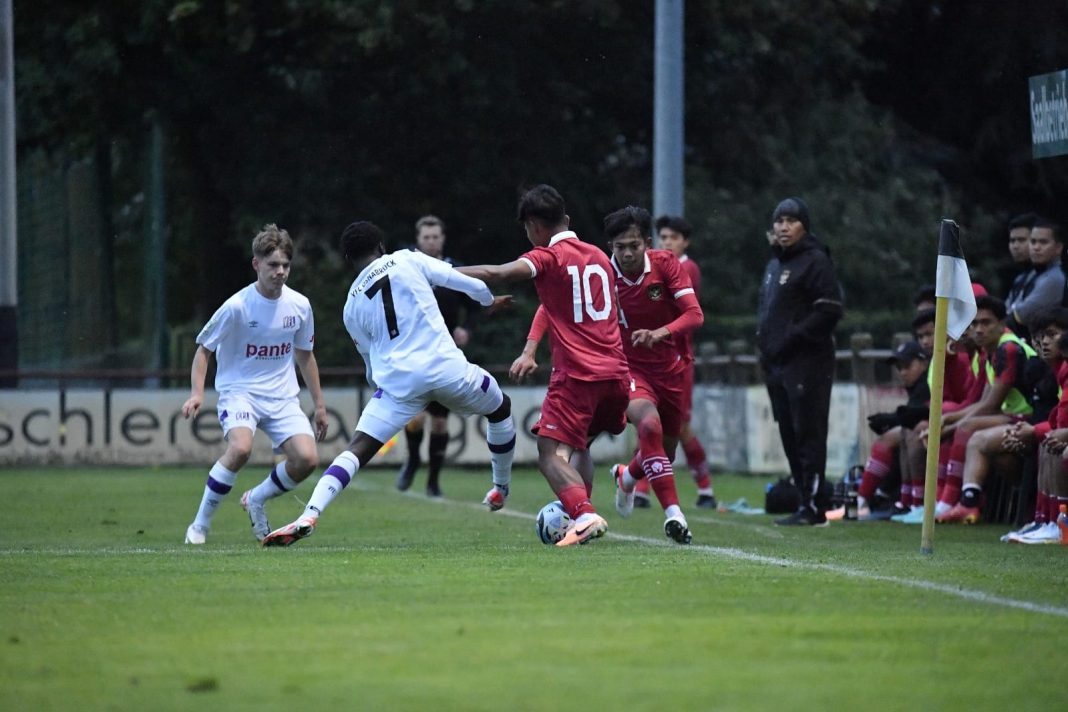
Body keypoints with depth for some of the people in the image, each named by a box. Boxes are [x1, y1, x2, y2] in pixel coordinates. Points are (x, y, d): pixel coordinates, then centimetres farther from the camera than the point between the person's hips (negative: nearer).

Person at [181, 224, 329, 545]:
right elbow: (204, 348, -3)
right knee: (240, 448, -33)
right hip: (238, 391, -5)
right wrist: (197, 392, -17)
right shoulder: (237, 307, -13)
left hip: (282, 395, 5)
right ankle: (201, 524, -16)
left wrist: (319, 404, 17)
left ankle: (256, 500, 15)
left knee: (307, 458, -16)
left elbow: (304, 356, 16)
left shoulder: (299, 305, 0)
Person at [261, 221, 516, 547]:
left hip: (396, 381, 1)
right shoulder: (407, 261, 6)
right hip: (445, 367, -1)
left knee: (357, 449, -3)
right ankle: (502, 489, 42)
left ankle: (309, 515, -23)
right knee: (500, 409, 27)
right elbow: (462, 281, 8)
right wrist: (489, 299, 29)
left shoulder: (352, 306, 14)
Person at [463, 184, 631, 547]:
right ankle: (581, 514, 16)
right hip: (616, 373, 7)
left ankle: (585, 516, -28)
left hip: (576, 375, -7)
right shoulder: (599, 257, 17)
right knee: (580, 445, 24)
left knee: (552, 454, -9)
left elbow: (498, 273, -21)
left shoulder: (548, 257, -4)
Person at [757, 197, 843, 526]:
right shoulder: (774, 263, 20)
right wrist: (765, 343, 13)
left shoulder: (815, 261, -8)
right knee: (790, 434, 10)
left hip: (806, 363, -9)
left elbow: (829, 310, -15)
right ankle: (805, 502, 15)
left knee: (808, 433, -9)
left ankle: (813, 507, -10)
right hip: (777, 363, 9)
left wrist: (792, 338, -16)